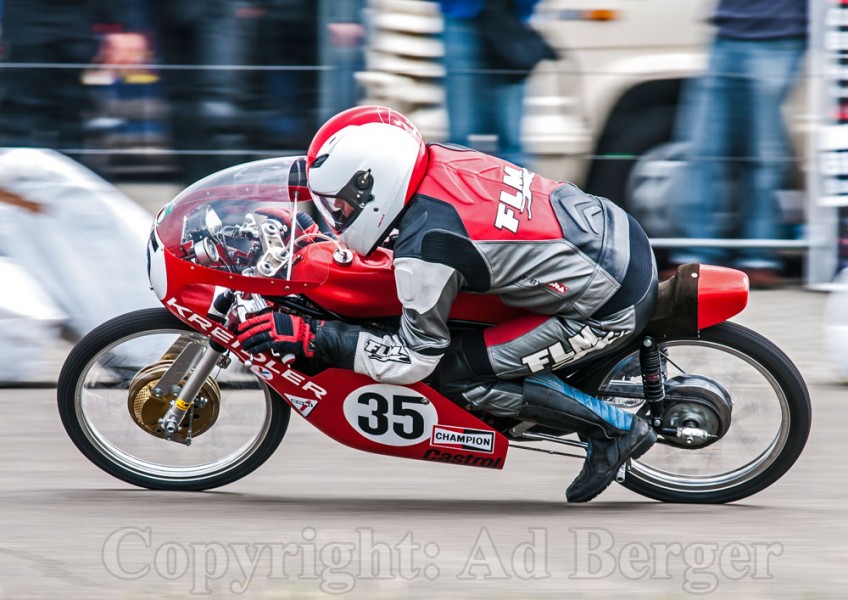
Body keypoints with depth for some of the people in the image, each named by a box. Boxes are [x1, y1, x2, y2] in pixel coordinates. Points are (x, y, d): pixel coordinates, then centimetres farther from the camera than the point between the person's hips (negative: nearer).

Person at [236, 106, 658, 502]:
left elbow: (415, 359, -12)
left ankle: (612, 429, 2)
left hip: (612, 306, -9)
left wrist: (311, 338, -9)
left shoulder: (423, 249, -22)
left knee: (455, 374, -6)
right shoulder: (438, 159, 1)